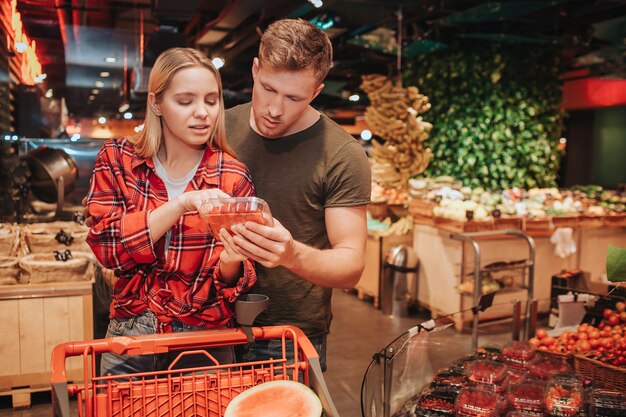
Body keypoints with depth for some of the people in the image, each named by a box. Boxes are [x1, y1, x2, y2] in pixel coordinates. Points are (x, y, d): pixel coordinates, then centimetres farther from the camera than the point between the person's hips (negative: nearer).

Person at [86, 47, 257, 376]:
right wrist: (182, 204, -27)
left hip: (206, 340, -1)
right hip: (130, 336, 1)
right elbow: (105, 245, -16)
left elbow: (232, 280, -7)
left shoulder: (233, 177, -9)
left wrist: (230, 263, -30)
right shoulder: (117, 159, -4)